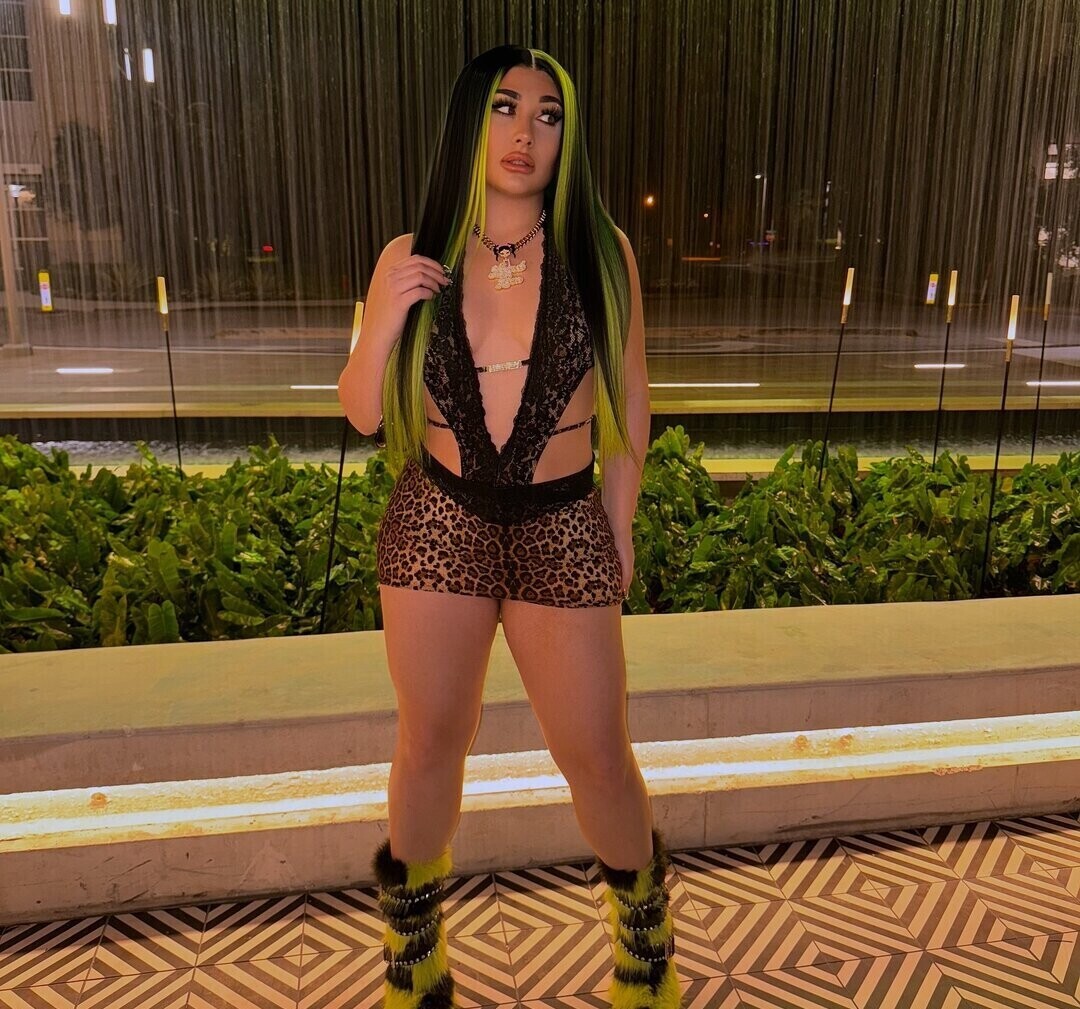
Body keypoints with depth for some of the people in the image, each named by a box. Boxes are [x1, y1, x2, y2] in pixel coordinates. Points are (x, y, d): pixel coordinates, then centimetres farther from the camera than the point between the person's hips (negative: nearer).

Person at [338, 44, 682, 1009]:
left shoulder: (600, 252, -5)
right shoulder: (411, 259, -2)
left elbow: (629, 398, 4)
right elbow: (362, 413, 2)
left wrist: (618, 526, 5)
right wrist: (384, 321, -15)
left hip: (562, 531, -1)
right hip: (438, 523, 1)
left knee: (597, 756, 7)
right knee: (430, 744, 13)